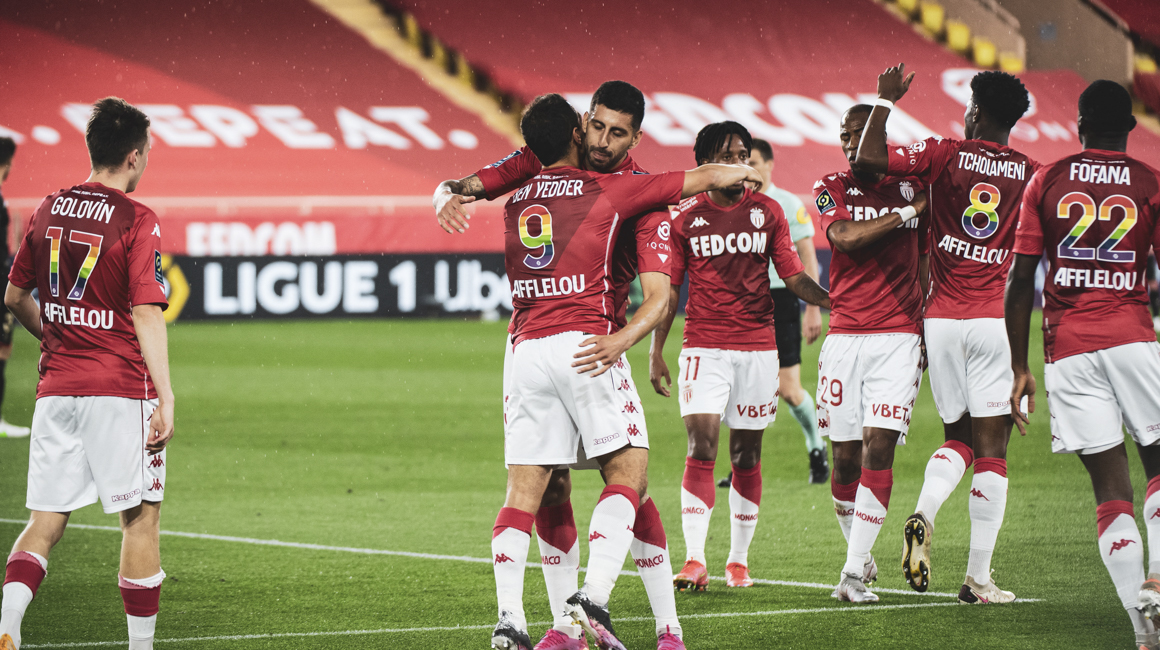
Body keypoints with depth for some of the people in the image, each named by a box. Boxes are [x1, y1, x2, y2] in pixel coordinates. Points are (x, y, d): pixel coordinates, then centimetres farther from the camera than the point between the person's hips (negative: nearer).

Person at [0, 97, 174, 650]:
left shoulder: (49, 210, 8)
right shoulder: (137, 221, -10)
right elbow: (146, 315, -16)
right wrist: (166, 400, -18)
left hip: (55, 389, 5)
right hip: (120, 388, -5)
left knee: (46, 520, 7)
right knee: (141, 518, 4)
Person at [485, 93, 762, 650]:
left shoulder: (516, 203, 14)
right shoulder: (607, 190, 2)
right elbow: (705, 177, 12)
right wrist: (738, 172, 32)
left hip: (526, 349, 5)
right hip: (585, 345, -5)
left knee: (523, 489, 3)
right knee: (627, 471, 2)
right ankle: (594, 594, -15)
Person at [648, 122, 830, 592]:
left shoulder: (767, 212, 6)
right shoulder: (685, 218, 3)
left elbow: (793, 276, 6)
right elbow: (669, 290, 7)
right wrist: (655, 353, 3)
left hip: (758, 346, 2)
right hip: (703, 346, -2)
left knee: (746, 454, 6)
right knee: (701, 444, -14)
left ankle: (739, 560, 16)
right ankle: (694, 561, -17)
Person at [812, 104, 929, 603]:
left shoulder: (911, 187, 9)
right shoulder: (831, 189, 5)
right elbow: (846, 237, -15)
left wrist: (930, 332, 14)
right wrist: (909, 211, -13)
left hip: (899, 337, 0)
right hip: (844, 336, 0)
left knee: (878, 449, -12)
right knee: (845, 459, 2)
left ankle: (854, 573, -13)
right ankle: (860, 557, 23)